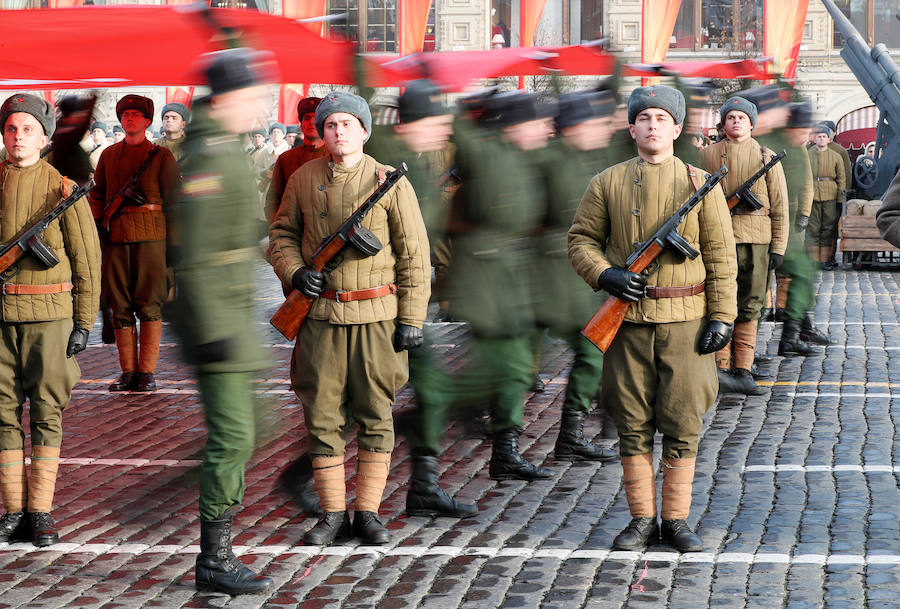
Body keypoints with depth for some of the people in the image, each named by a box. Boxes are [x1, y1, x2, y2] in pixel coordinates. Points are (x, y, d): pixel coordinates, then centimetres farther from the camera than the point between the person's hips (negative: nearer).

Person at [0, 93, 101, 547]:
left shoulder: (63, 190, -1)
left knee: (47, 411, 1)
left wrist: (84, 323, -2)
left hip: (49, 313, -2)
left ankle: (41, 512, 7)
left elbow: (87, 261, 2)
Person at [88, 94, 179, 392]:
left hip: (150, 235, -3)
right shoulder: (108, 155, 16)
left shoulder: (161, 156, 6)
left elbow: (172, 198, 4)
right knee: (120, 305, 2)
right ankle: (128, 371, 7)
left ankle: (147, 371, -1)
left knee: (149, 305, -5)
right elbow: (97, 196, 19)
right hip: (115, 237, 3)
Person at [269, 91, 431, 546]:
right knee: (322, 417, 3)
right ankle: (332, 514, 12)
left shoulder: (389, 182, -2)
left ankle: (368, 513, 12)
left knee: (375, 417, 3)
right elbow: (281, 233, 16)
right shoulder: (303, 179, 5)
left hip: (376, 316, -2)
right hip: (321, 314, 2)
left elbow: (414, 254, -1)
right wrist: (294, 273, -5)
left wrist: (412, 319, -5)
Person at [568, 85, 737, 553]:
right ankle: (641, 519, 14)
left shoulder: (701, 184, 4)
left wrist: (722, 316, -2)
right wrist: (604, 274, -10)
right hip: (628, 320, 1)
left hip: (685, 321, -1)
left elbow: (721, 256, 4)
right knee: (633, 425, 4)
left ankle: (676, 520, 11)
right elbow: (581, 239, 9)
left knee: (682, 425, 1)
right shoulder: (607, 184, 5)